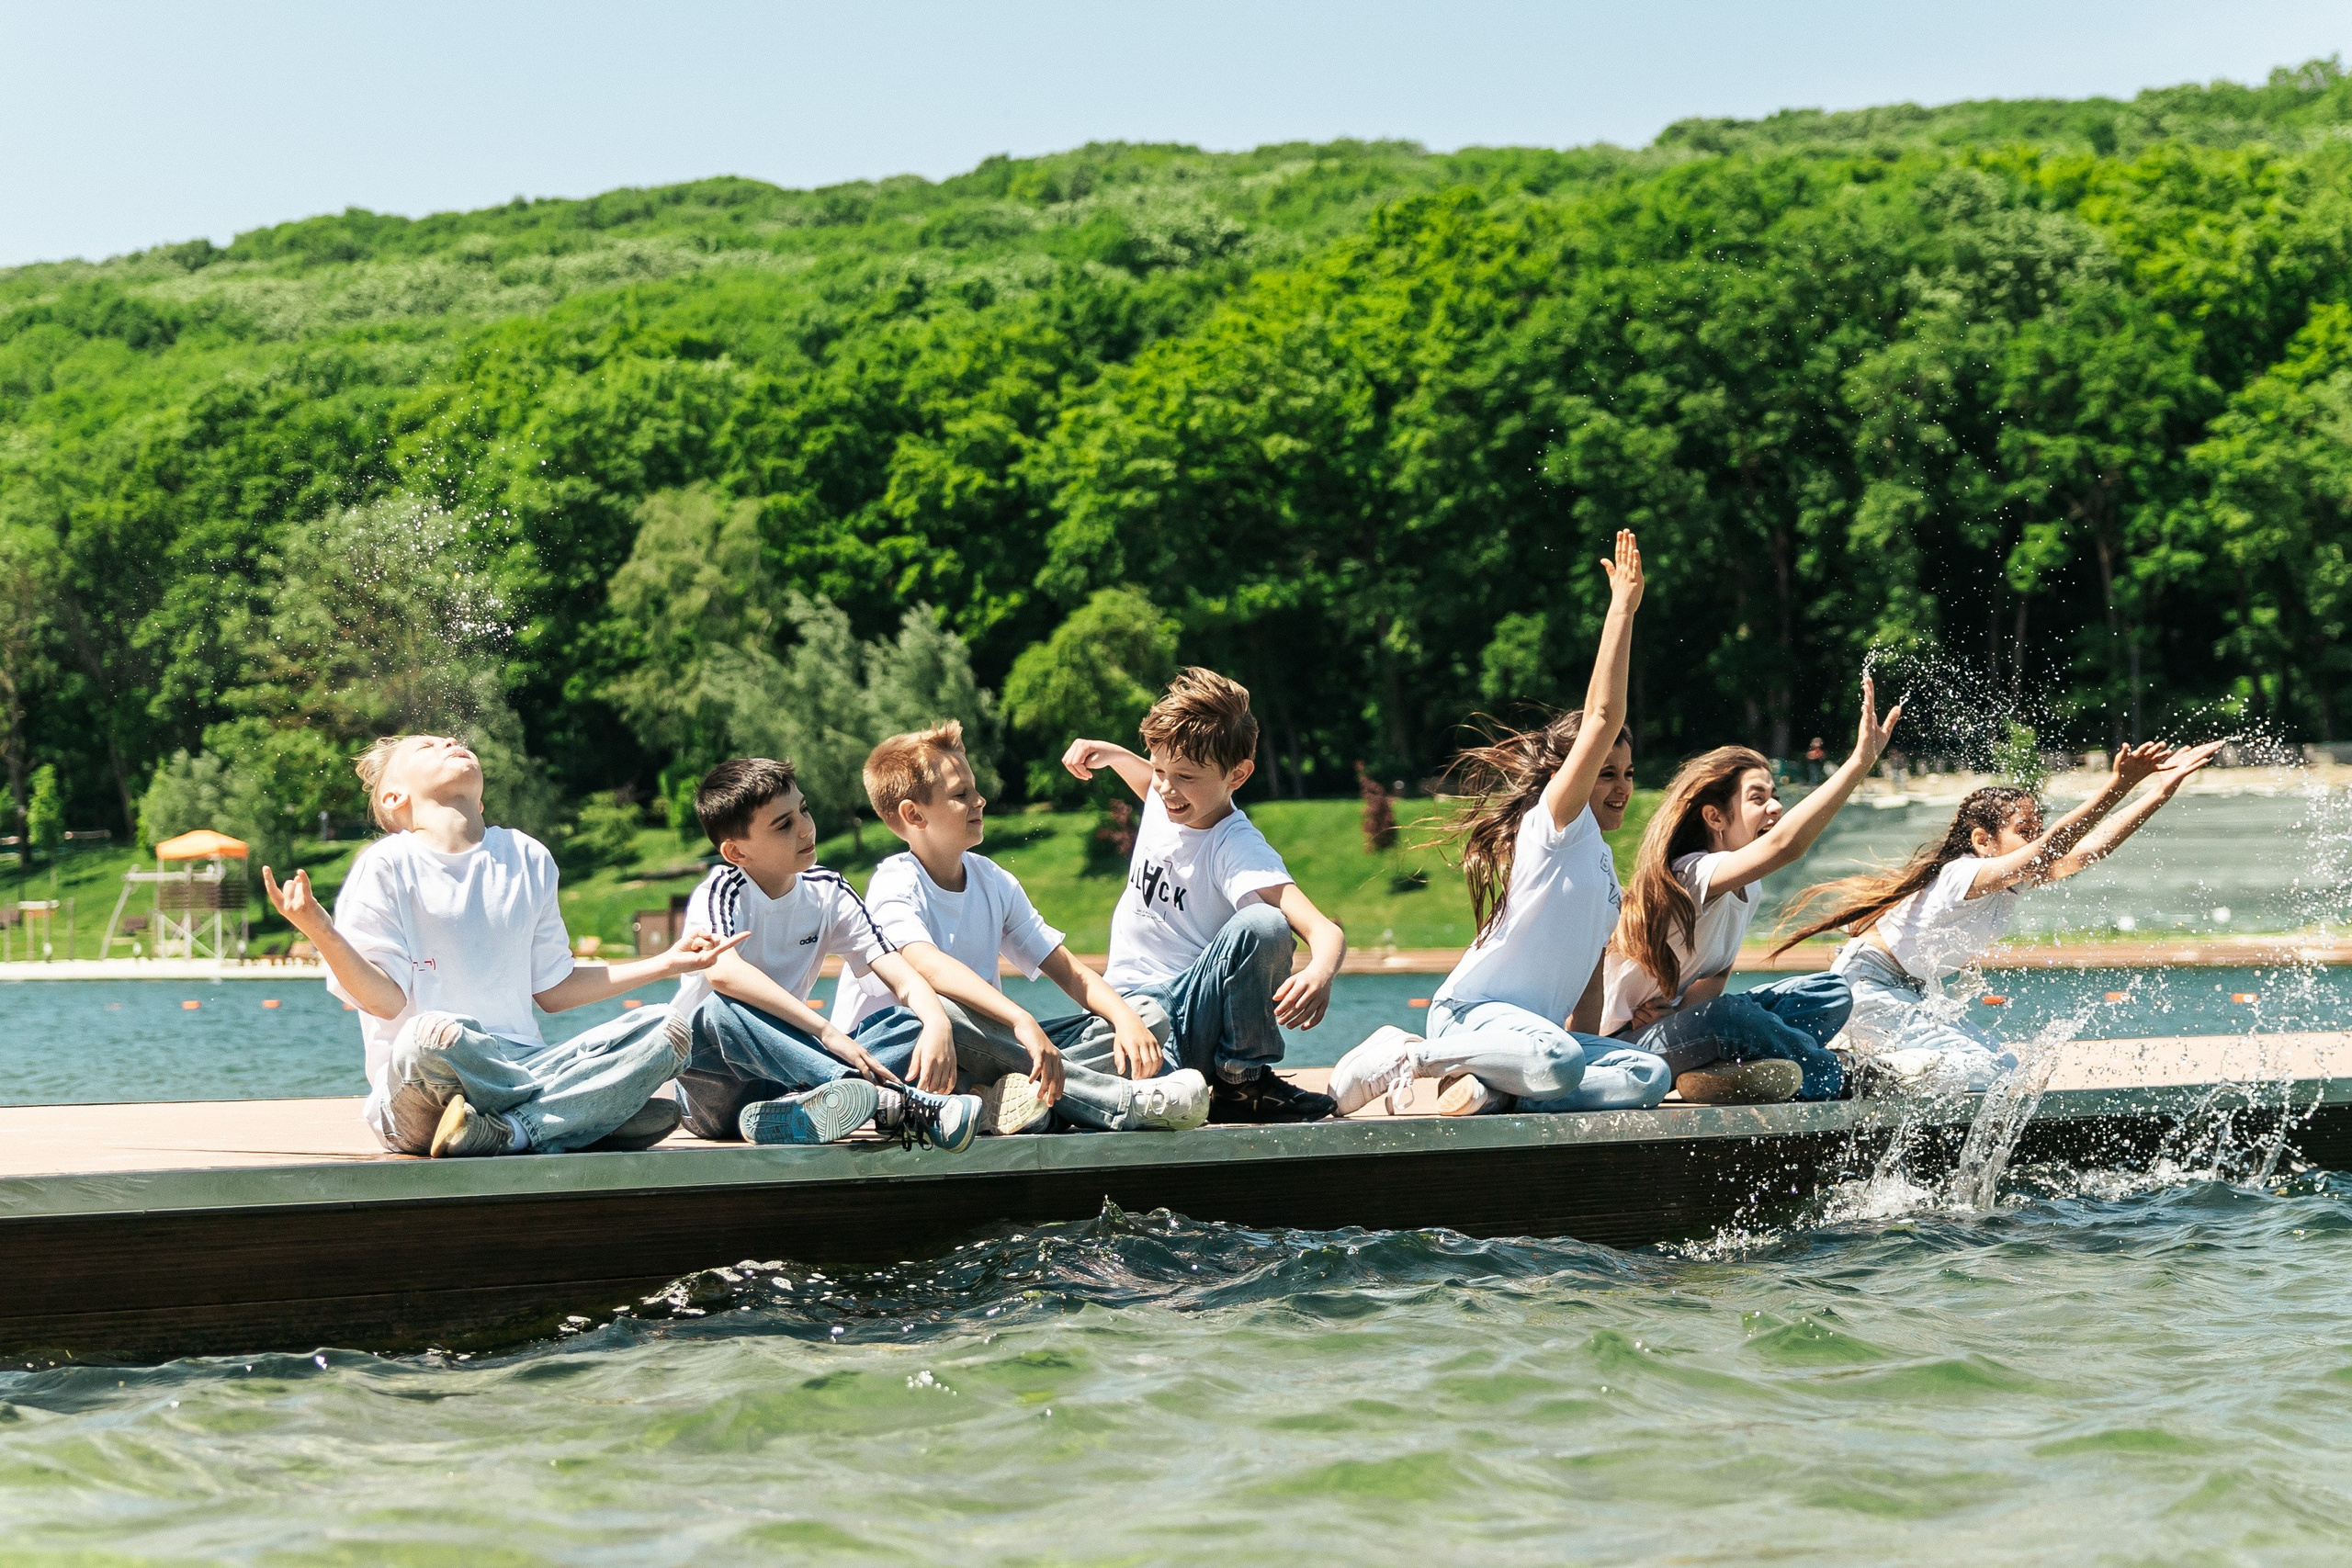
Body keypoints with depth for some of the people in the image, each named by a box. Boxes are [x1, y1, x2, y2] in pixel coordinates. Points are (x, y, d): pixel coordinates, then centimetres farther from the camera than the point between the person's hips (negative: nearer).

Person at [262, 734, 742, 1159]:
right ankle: (595, 1112, -23)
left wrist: (666, 963, 18)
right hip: (423, 1093, -5)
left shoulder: (528, 859, 17)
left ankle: (506, 1133, -26)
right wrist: (320, 933, -24)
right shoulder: (387, 866, 2)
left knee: (661, 1033, -14)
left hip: (520, 1066, 5)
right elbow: (385, 999, -7)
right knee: (432, 1034, -40)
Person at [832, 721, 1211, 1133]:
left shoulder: (994, 882, 9)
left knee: (1149, 1015, -4)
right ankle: (1128, 1102, -44)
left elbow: (1070, 973, 6)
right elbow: (928, 966, -33)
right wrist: (1022, 1021, -48)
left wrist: (1125, 1018, -16)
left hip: (983, 1049, 7)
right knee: (931, 1010, -42)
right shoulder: (895, 885, -12)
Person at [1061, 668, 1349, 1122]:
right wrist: (1109, 754, 16)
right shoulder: (1164, 802, 2)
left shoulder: (1238, 849, -17)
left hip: (1195, 1011, -2)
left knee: (1263, 924, -34)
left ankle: (1244, 1081, -14)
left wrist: (1321, 971, -55)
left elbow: (1325, 929, -33)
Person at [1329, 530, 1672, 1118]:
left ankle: (1491, 1092, -16)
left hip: (1530, 1023, 8)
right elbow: (1602, 718, -19)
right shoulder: (1554, 823, -7)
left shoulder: (1601, 860, 19)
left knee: (1650, 1076, -13)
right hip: (1471, 1010, -8)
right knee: (1556, 1063, -39)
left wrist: (1587, 1042, 6)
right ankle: (1410, 1055, -14)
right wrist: (1621, 610, -21)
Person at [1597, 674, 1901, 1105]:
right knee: (1733, 1016, -39)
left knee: (1830, 994, -1)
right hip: (1629, 1044, -9)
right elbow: (1785, 844, -42)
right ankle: (1838, 1077, -17)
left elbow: (1719, 970, 4)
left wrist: (1678, 1005, -20)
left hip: (1679, 1020, 9)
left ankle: (1713, 1076, -19)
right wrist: (1860, 762, -47)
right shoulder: (1695, 875, -25)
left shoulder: (1748, 886, 5)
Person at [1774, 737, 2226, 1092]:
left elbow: (2083, 851, -12)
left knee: (2005, 1068, 8)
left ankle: (1866, 1055, 12)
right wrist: (2117, 788, -50)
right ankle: (1860, 1075, -4)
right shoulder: (1966, 875, -27)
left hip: (1913, 993, 10)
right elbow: (2045, 852, -42)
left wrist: (2158, 794, -20)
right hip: (1869, 985, -10)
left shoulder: (2015, 879, -1)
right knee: (1975, 1072, -20)